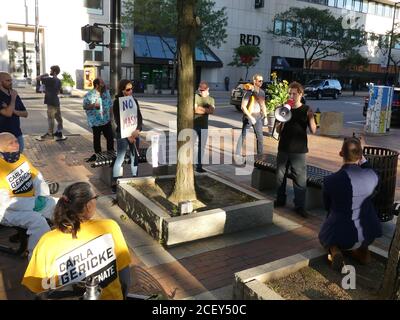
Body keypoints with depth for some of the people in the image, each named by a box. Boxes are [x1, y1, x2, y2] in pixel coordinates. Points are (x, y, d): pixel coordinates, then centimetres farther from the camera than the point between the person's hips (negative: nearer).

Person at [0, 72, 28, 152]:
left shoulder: (15, 96, 8)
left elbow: (25, 114, 7)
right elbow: (8, 113, -24)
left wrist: (14, 111, -12)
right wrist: (13, 98, -13)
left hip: (18, 134, 6)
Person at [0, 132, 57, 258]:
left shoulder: (21, 158, 2)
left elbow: (38, 178, 9)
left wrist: (42, 197, -8)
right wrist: (33, 203, -24)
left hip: (32, 201, 8)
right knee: (37, 220, -33)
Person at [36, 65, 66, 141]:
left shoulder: (50, 79, -14)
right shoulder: (58, 81, 11)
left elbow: (37, 78, -12)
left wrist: (44, 75, 4)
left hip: (51, 102, -8)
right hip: (56, 101, 8)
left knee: (50, 118, -3)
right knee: (58, 118, 9)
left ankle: (50, 134, 2)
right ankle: (59, 133, 14)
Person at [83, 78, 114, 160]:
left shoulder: (106, 92, 6)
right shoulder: (89, 95, -11)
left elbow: (110, 105, 13)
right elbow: (85, 106, -9)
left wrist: (111, 116, 9)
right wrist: (94, 105, -23)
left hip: (106, 120, 4)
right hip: (96, 121, -4)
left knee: (110, 137, 6)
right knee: (96, 138, 9)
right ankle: (98, 154, 23)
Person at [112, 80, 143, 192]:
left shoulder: (134, 101, 7)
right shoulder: (117, 102, -6)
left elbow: (139, 117, 3)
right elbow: (118, 121, -10)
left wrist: (137, 130, -16)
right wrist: (128, 136, -15)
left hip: (134, 133, 5)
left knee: (135, 157, 10)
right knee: (120, 158, -3)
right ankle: (114, 183, 6)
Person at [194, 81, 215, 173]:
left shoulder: (211, 99, 10)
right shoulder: (195, 96, -1)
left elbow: (212, 111, -7)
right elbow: (194, 109, -15)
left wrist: (200, 108, -13)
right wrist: (206, 110, -8)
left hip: (204, 125, 4)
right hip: (194, 124, -4)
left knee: (202, 146, 7)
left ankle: (199, 166, 15)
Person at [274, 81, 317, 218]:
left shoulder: (306, 110, -2)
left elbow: (313, 130, -7)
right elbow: (278, 130, 8)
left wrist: (311, 118, -25)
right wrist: (281, 122, -13)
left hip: (299, 150, -3)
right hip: (283, 148, 4)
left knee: (300, 178, -3)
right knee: (280, 176, 13)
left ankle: (300, 206, 7)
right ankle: (280, 200, 29)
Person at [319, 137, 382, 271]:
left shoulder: (330, 180, -19)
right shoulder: (372, 175, -13)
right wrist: (362, 160, 9)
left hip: (341, 235, -2)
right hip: (368, 235, 2)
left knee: (325, 236, 33)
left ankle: (334, 250, 0)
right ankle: (362, 249, 24)